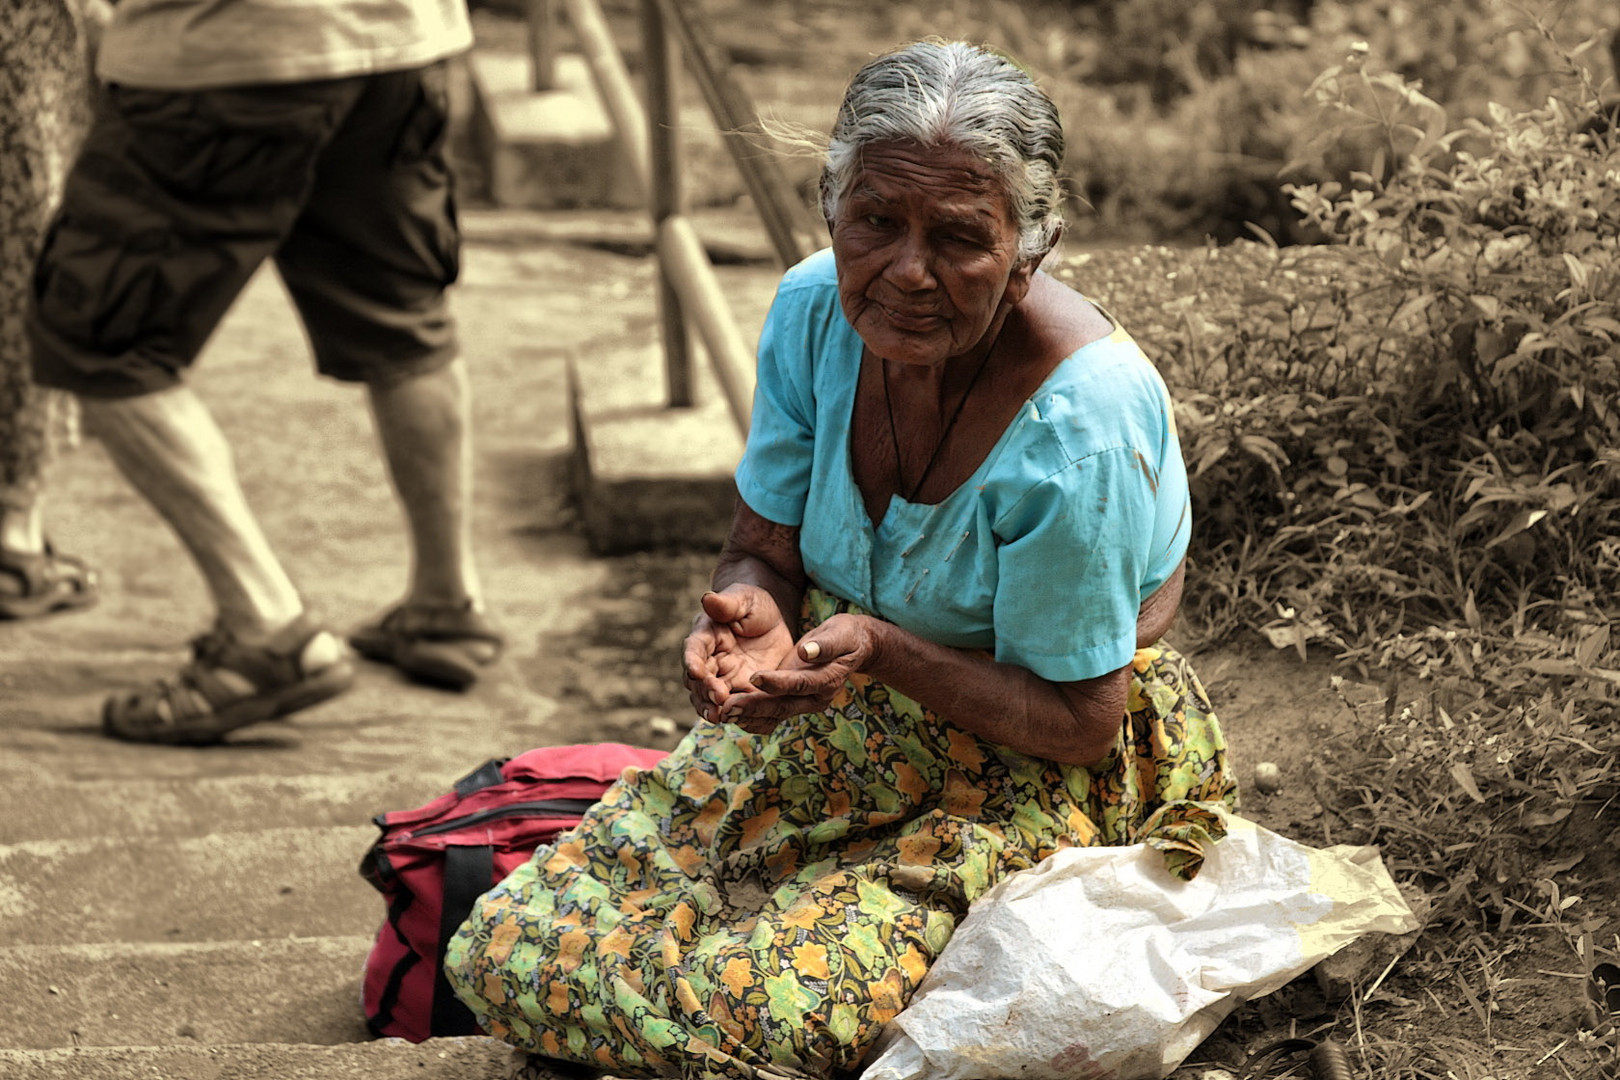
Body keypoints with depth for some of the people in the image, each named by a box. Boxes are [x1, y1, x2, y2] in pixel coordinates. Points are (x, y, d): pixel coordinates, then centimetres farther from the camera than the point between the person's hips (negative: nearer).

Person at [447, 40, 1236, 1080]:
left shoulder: (1080, 429, -30)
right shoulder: (816, 309, -11)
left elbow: (1077, 720, -21)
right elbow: (765, 549, 0)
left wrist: (878, 646, -34)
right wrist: (748, 610, -25)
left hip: (1031, 770, -5)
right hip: (839, 718, 6)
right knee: (508, 957, -6)